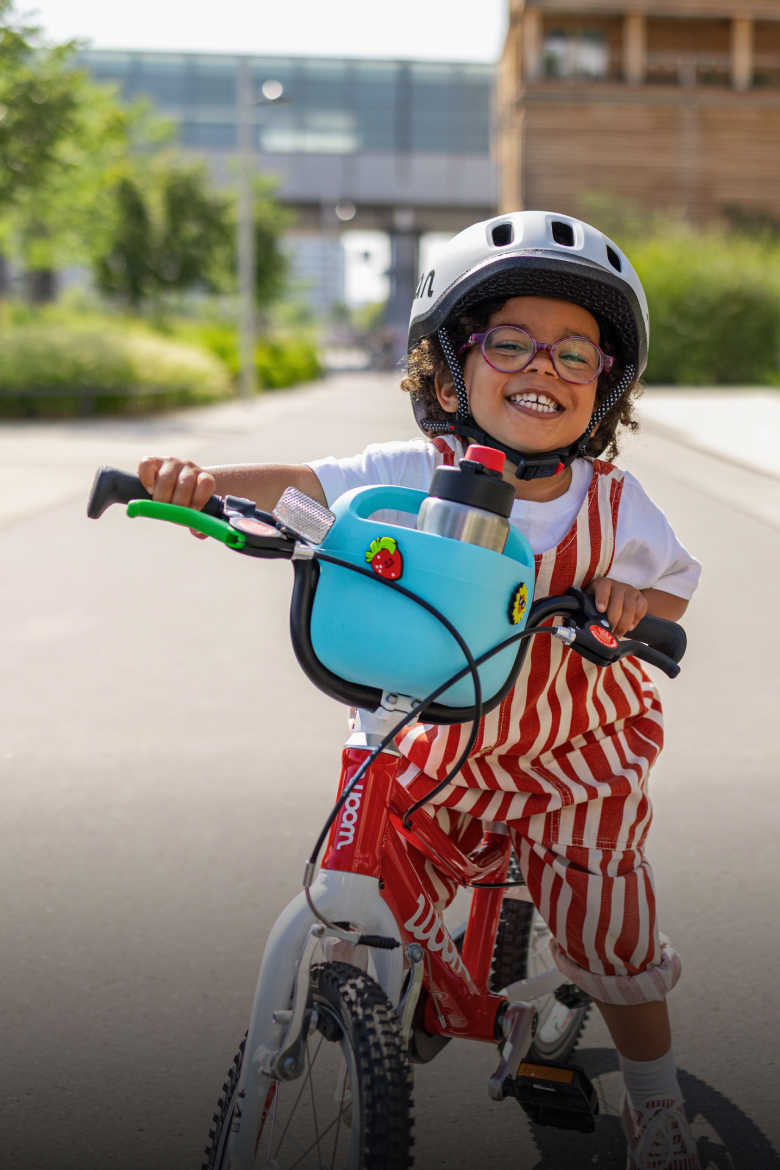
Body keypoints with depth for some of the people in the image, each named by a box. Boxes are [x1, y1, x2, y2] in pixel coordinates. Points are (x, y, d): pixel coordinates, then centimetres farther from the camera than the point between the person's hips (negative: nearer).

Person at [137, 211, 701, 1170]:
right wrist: (206, 477, -26)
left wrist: (632, 601, -21)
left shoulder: (614, 504, -11)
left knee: (608, 935, 1)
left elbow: (675, 585, 3)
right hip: (441, 743, 1)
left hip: (578, 754, -1)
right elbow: (313, 485, -10)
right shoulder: (417, 475, -13)